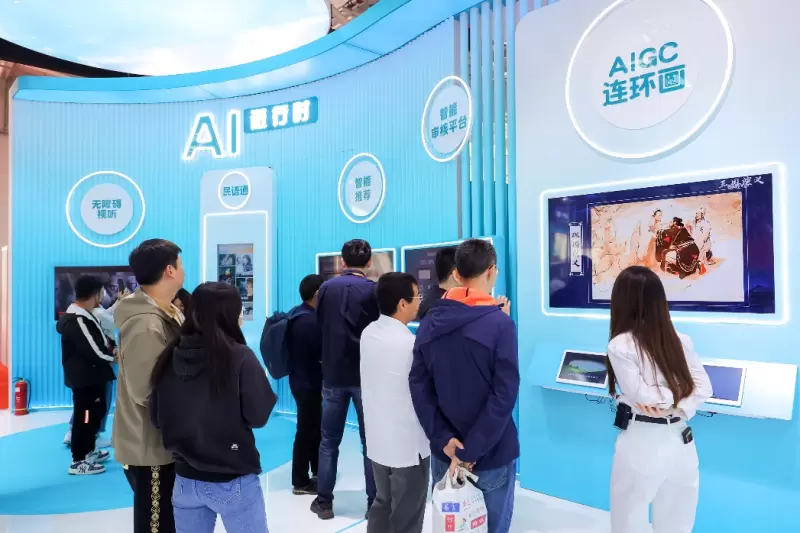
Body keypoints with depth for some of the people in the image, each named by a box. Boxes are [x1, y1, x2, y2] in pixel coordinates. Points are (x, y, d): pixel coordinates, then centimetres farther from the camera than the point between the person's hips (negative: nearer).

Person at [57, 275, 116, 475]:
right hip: (85, 378, -11)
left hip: (90, 376, 11)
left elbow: (97, 341, 16)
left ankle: (88, 451, 36)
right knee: (85, 416, 0)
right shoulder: (78, 321, -25)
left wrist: (111, 348, -1)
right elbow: (96, 352, -25)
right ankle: (78, 461, 12)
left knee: (95, 412, 21)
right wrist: (116, 354, -9)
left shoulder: (81, 317, 10)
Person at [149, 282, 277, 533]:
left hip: (185, 480, 5)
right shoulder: (239, 357, -18)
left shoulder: (170, 357, -4)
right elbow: (259, 415, -14)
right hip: (233, 482, -4)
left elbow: (155, 417, 6)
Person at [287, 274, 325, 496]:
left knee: (314, 427, 20)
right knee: (307, 430, 2)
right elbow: (324, 354, -21)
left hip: (301, 379, 10)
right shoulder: (310, 321, -24)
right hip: (310, 383, -10)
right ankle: (300, 482, 15)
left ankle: (317, 472, 35)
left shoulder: (297, 315, 7)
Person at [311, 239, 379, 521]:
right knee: (371, 441, 8)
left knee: (329, 440, 13)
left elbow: (320, 324, 8)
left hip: (333, 374, 2)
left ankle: (324, 501, 20)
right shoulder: (374, 290, -8)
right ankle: (374, 503, 13)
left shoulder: (326, 288, 0)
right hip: (366, 374, -2)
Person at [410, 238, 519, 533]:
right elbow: (504, 394, -19)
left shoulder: (430, 322, -1)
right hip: (492, 454, -4)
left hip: (445, 452, 4)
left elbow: (418, 385, -4)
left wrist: (443, 439, -7)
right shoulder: (500, 323, -14)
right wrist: (472, 449, -16)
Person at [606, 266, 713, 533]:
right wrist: (679, 407, -10)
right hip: (680, 442, 6)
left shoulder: (620, 345, -14)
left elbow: (641, 396, -17)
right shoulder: (681, 341, 2)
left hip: (642, 443, -5)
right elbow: (703, 388, 0)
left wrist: (668, 400, -1)